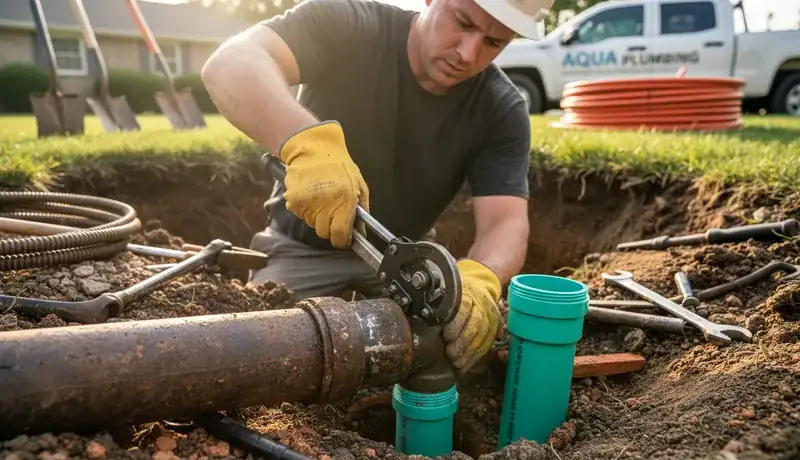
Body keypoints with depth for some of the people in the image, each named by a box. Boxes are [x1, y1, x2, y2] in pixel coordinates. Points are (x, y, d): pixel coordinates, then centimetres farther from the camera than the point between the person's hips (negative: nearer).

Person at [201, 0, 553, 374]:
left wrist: (478, 279, -46)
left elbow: (506, 221, -23)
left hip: (405, 254, 2)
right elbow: (229, 63, -34)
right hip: (303, 248, -1)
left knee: (467, 330, -12)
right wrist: (306, 141, -54)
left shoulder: (503, 111, -14)